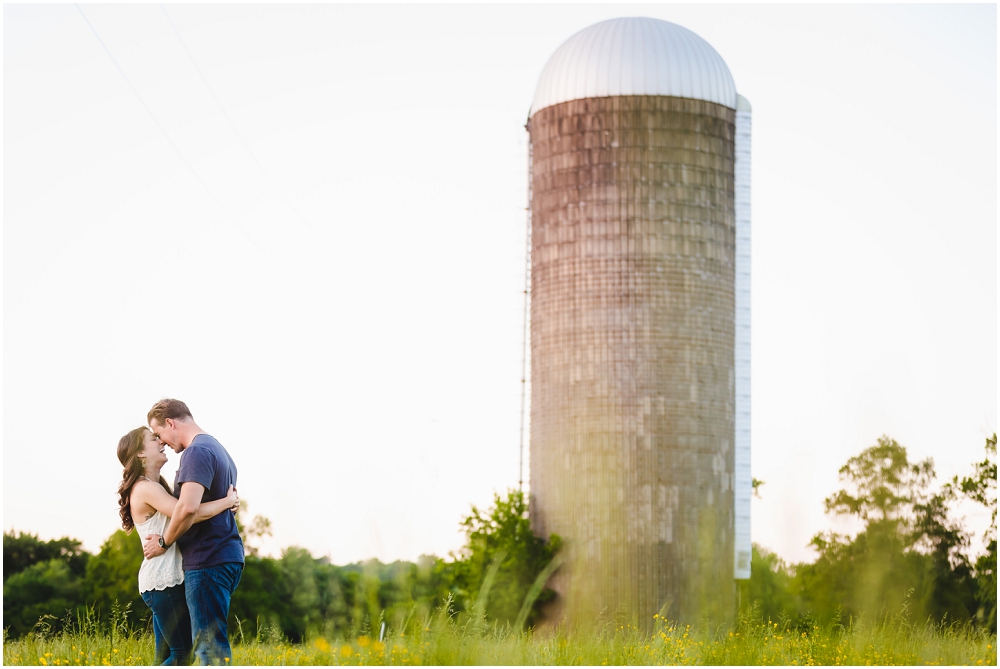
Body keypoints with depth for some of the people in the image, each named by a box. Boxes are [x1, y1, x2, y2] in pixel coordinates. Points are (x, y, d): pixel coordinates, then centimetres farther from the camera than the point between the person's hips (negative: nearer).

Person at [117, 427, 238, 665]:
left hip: (168, 580, 10)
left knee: (167, 656, 9)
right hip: (163, 582, -10)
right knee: (182, 654, -8)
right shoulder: (146, 488, -15)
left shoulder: (154, 486, 18)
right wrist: (228, 501, -12)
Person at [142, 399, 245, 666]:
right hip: (228, 556, 10)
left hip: (208, 562, -10)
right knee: (212, 643, 12)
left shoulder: (197, 452, -13)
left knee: (209, 646, -9)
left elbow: (188, 507, -26)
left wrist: (164, 542, -12)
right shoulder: (219, 450, 20)